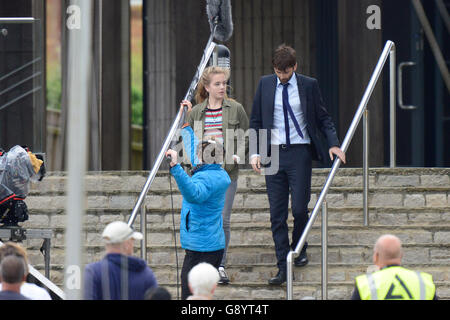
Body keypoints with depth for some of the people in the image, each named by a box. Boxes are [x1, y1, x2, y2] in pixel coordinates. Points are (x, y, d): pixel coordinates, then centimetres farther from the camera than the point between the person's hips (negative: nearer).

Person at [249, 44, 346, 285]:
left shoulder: (308, 85, 1)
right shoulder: (265, 85, 6)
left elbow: (323, 118, 8)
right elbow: (255, 121, 10)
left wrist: (333, 144, -5)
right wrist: (255, 152, 0)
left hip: (299, 152, -2)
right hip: (273, 153, 2)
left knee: (299, 208, -5)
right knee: (277, 213, 0)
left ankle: (300, 249, 25)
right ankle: (282, 267, 2)